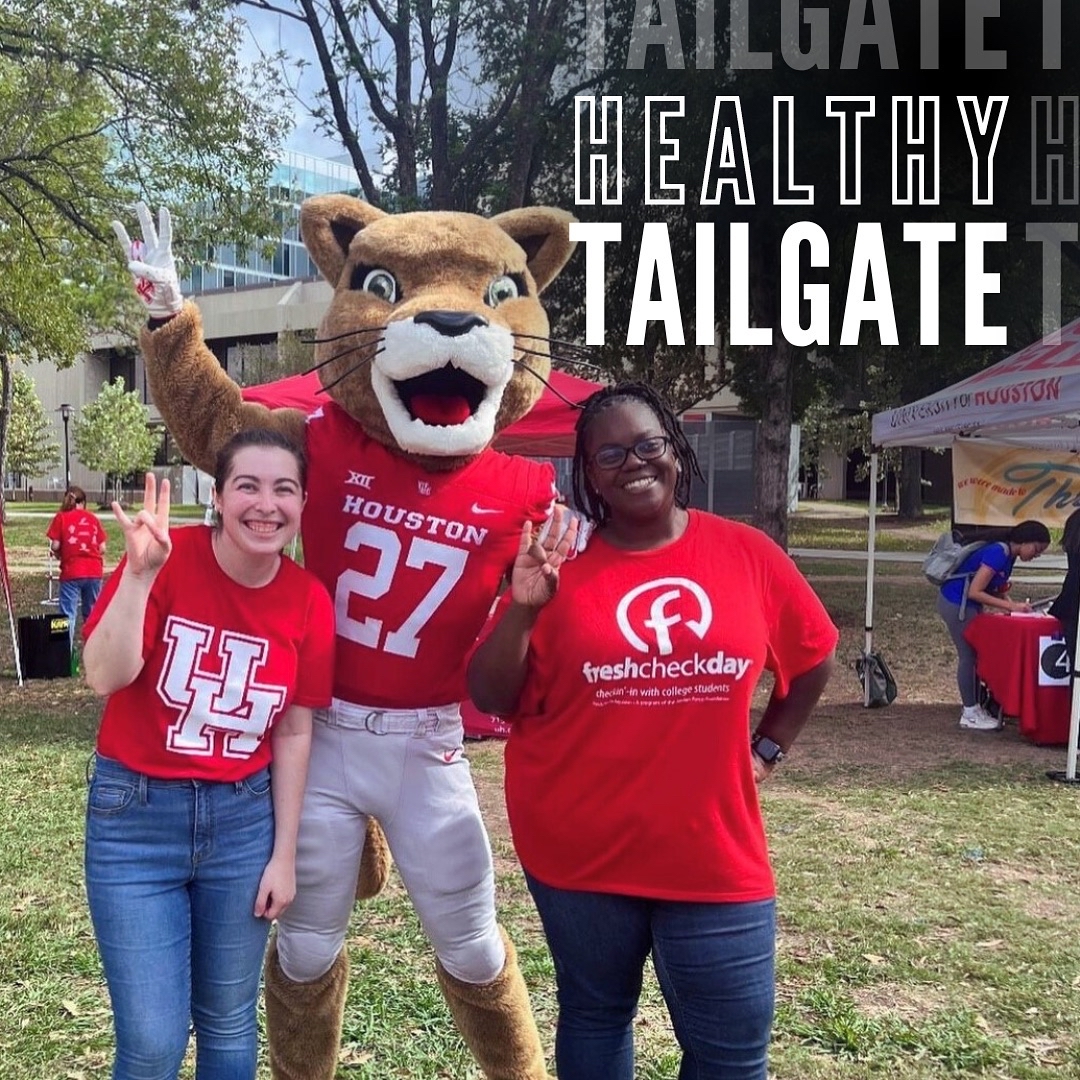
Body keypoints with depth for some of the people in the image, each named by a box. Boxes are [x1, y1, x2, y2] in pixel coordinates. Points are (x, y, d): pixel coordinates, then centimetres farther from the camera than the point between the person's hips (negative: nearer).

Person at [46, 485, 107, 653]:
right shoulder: (93, 518, 7)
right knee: (92, 613, 13)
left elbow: (55, 546, -5)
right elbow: (102, 548, 4)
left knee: (68, 614, 0)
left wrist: (60, 555, 15)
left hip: (71, 572, -3)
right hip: (94, 571, 3)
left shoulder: (61, 518, 0)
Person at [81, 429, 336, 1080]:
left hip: (243, 818, 3)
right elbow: (104, 678, -24)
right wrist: (139, 572, -34)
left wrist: (285, 855, 3)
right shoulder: (169, 559, -13)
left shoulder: (309, 600, -5)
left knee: (229, 1022, 15)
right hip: (136, 814, -2)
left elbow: (295, 732, 2)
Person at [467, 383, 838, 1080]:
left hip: (715, 853, 1)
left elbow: (813, 660, 13)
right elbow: (490, 699, -5)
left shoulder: (747, 554, -2)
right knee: (595, 1017, 19)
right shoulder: (557, 567, -5)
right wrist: (523, 609, -18)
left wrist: (766, 750, 8)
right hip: (579, 849, 0)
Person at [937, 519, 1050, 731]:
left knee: (975, 655, 13)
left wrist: (1014, 605, -5)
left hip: (967, 605, 10)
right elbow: (974, 592, -25)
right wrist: (1011, 606, -21)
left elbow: (998, 591, 13)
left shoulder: (1008, 555, 6)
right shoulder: (998, 553, -23)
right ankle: (970, 714, 6)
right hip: (956, 603, -10)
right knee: (968, 656, -3)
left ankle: (973, 708, 21)